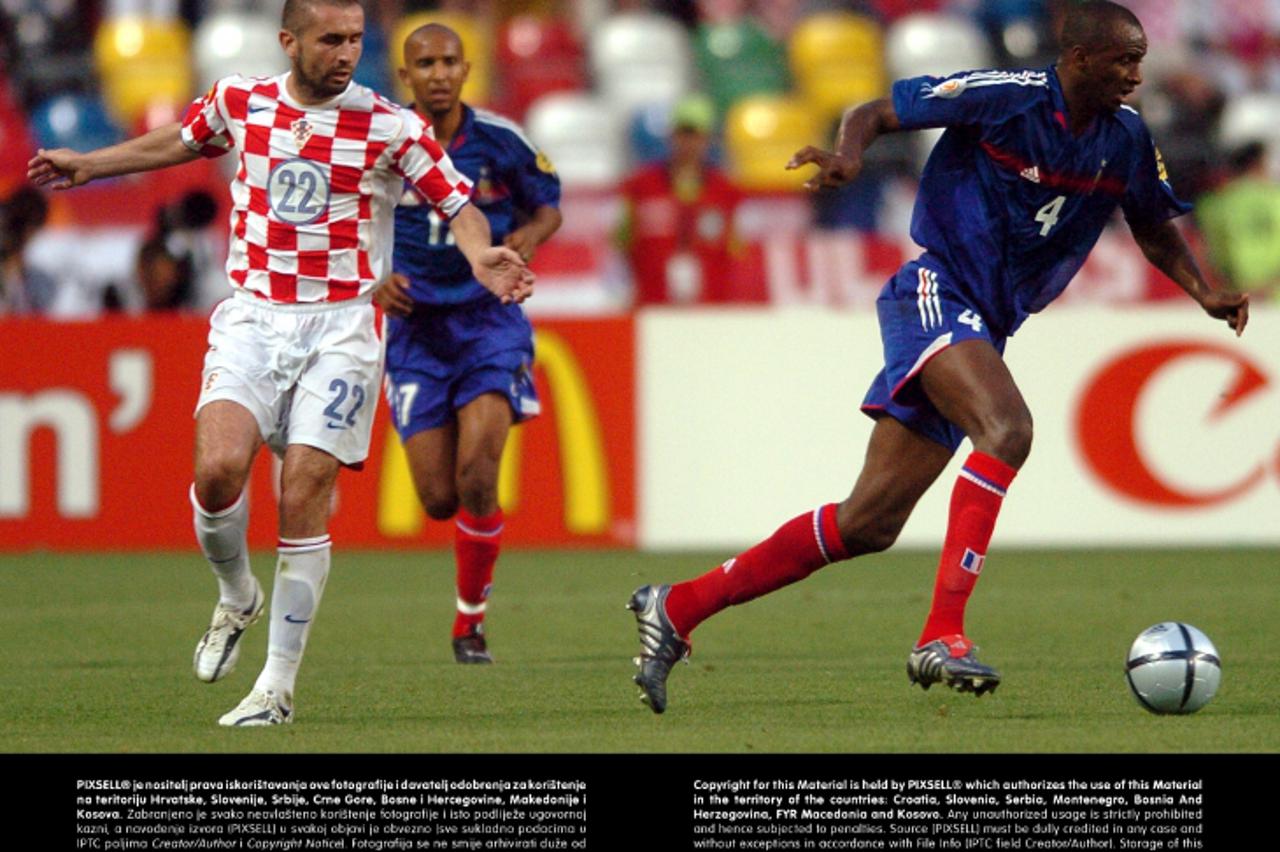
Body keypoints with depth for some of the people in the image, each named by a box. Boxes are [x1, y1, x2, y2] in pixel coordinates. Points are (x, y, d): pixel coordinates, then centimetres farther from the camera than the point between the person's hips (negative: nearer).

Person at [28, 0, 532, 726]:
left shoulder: (388, 127, -4)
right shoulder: (239, 102, 4)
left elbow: (459, 205, 0)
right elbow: (180, 142, 26)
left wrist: (481, 256, -21)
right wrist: (88, 166, 32)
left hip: (340, 329, -2)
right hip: (253, 318, 2)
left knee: (304, 498, -8)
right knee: (220, 465, -20)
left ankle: (279, 686, 4)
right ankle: (237, 598, 12)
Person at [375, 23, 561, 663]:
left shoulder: (500, 141, -5)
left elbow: (548, 206, 9)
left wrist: (527, 239, -13)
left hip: (488, 317, -1)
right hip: (416, 326, 1)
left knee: (476, 479, -18)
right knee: (439, 500, -3)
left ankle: (471, 620, 0)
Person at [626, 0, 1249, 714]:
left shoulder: (1127, 140, 7)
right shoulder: (1006, 96, -12)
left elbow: (1157, 229, 22)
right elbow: (877, 113, -5)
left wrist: (1205, 292, 4)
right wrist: (850, 156, -26)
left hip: (985, 329, 7)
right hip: (936, 293, -7)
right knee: (1008, 428, -34)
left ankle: (676, 609, 12)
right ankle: (943, 635, -35)